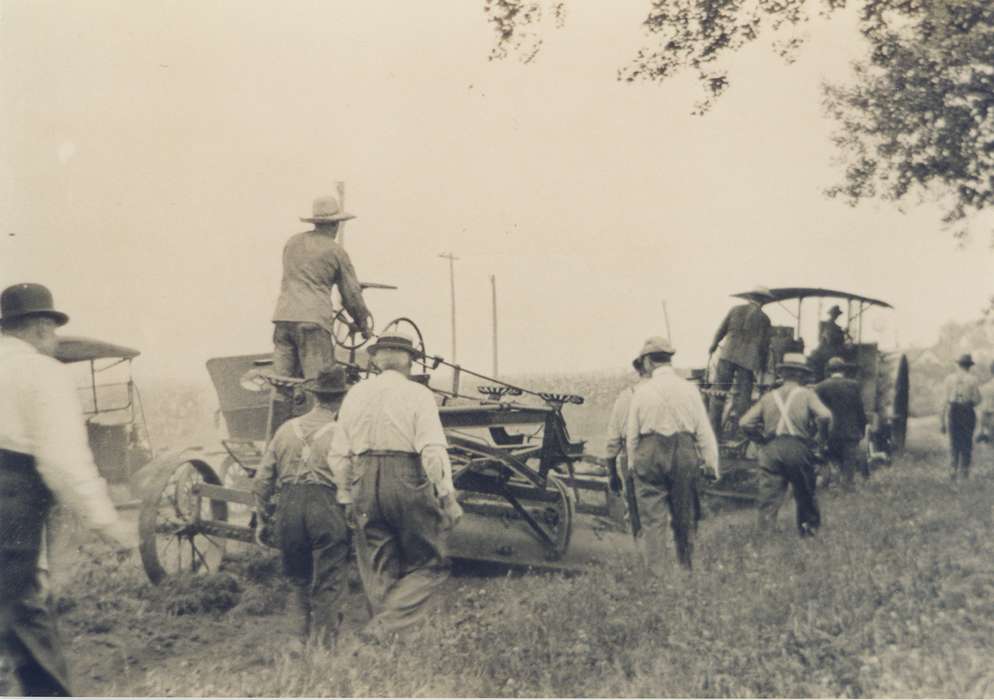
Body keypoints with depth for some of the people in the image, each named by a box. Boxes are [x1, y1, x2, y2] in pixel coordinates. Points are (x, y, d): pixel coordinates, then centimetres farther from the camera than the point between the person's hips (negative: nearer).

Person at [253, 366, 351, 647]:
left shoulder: (286, 429, 11)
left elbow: (261, 481, 12)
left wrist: (262, 519, 21)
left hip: (288, 507, 4)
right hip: (327, 508, -4)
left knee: (299, 581, 18)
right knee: (328, 586, 6)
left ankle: (302, 639, 22)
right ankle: (323, 643, 8)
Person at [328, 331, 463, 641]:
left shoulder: (356, 394, 10)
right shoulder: (417, 394, -3)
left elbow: (338, 455, 11)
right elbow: (433, 450, -13)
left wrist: (346, 498, 19)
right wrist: (447, 496, -9)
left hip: (366, 484, 5)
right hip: (408, 482, -4)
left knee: (378, 571, 14)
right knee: (428, 565, 7)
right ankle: (385, 623, -8)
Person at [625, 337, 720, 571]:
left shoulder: (642, 391, -2)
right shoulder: (689, 389, 0)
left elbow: (632, 433, 2)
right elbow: (704, 431, 1)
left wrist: (632, 463, 14)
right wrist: (713, 464, 6)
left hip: (650, 455, -1)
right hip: (685, 455, 2)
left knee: (652, 518, 4)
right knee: (685, 517, 14)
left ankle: (655, 572, 4)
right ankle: (686, 568, 24)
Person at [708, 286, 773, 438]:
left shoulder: (735, 310, 9)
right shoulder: (763, 318, 3)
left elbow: (721, 330, 14)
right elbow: (764, 345, 4)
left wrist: (713, 346, 30)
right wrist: (763, 366, 14)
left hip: (728, 355, 2)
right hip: (748, 360, -2)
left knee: (719, 392, 6)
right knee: (743, 395, 2)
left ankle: (714, 427, 5)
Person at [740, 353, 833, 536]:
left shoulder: (769, 396, 15)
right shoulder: (806, 394, 6)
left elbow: (745, 422, 8)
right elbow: (824, 416, -11)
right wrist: (821, 440, 3)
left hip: (770, 450, 2)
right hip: (798, 448, -2)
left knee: (768, 498, 1)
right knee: (805, 494, 15)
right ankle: (810, 530, 24)